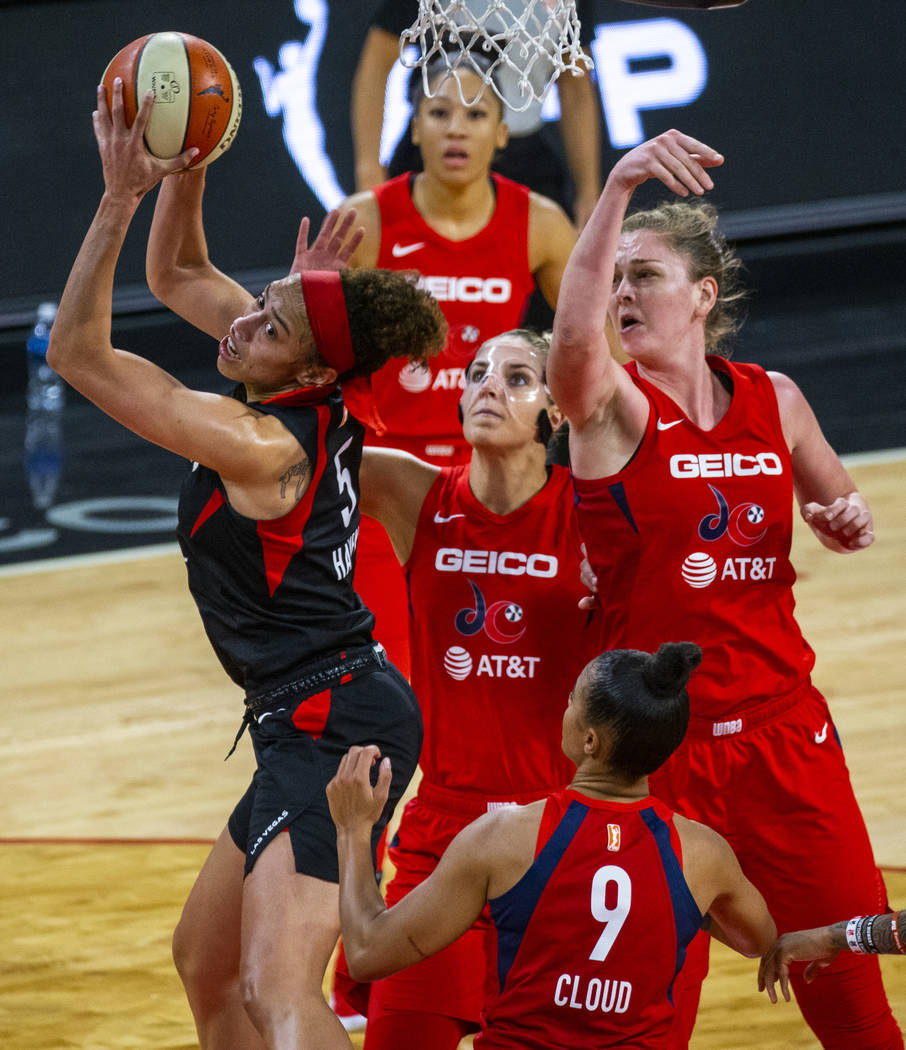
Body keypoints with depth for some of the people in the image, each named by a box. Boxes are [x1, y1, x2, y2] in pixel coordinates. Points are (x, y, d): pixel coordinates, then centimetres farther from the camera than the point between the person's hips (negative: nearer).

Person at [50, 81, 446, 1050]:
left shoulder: (260, 445, -18)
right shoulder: (321, 411, 6)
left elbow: (77, 351, -17)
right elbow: (187, 273, 19)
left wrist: (119, 199, -17)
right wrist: (181, 177, 5)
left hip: (333, 721, -11)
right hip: (317, 722, 11)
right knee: (206, 963, 25)